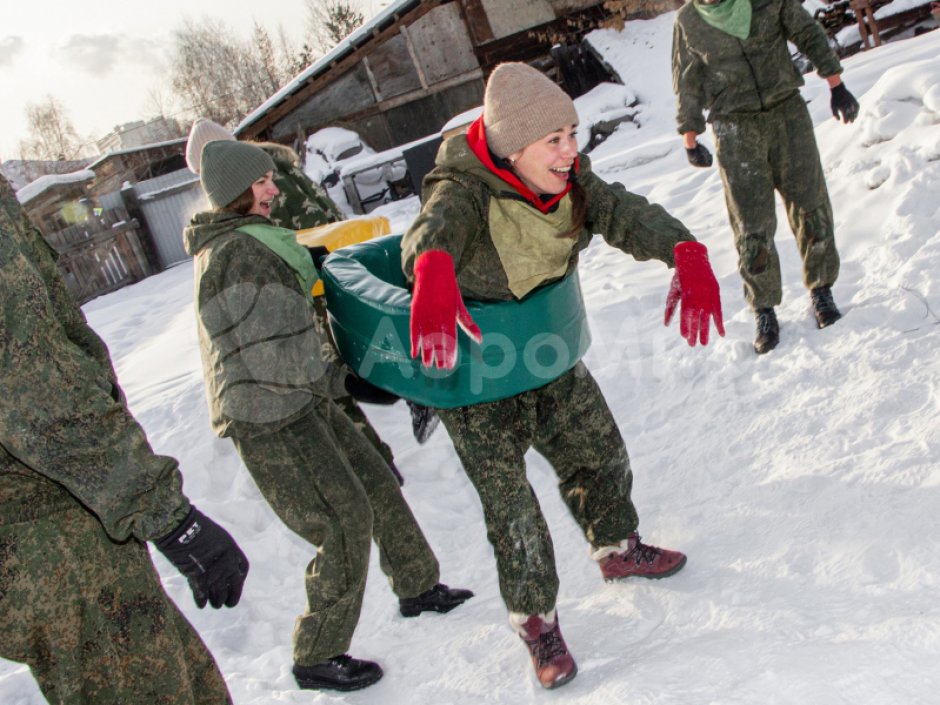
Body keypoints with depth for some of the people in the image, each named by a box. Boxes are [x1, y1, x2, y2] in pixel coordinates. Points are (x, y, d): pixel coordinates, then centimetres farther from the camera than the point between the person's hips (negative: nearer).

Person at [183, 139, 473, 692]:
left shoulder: (251, 240, 11)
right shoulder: (234, 253, -21)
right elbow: (271, 359, -24)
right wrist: (344, 381, -16)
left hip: (301, 404, 10)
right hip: (268, 420, -10)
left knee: (377, 486, 18)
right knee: (345, 524, -4)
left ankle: (418, 588, 37)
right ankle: (318, 658, 12)